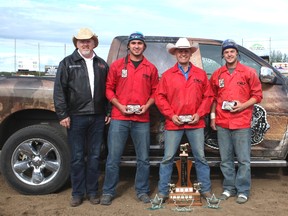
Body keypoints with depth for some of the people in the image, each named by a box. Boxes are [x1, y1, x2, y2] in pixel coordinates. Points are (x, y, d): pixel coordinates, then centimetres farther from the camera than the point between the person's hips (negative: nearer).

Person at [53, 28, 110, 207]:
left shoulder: (102, 64, 12)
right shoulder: (67, 63, 3)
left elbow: (108, 90, 13)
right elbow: (59, 90, -3)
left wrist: (108, 112, 7)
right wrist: (63, 114, -9)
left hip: (98, 118, 3)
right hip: (76, 117, -2)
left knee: (94, 156, 9)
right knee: (77, 157, 4)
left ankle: (92, 191, 21)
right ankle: (78, 193, 16)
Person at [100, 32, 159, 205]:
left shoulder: (151, 68, 9)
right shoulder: (117, 65, 6)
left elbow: (155, 92, 11)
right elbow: (109, 88, 6)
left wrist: (146, 106, -6)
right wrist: (119, 106, -8)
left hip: (142, 120, 1)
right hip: (119, 118, -1)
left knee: (143, 158, 8)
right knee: (113, 157, 2)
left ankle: (142, 191, 23)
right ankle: (108, 192, 16)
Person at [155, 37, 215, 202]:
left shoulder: (201, 74, 8)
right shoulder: (167, 75, 5)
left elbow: (208, 96, 7)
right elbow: (160, 97, 1)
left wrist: (199, 114, -5)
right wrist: (171, 115, -8)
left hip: (196, 123, 1)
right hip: (173, 123, -1)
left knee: (200, 157, 8)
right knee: (168, 158, 2)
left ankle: (206, 190, 21)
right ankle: (163, 192, 13)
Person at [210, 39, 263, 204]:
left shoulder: (249, 72, 1)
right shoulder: (217, 75, 10)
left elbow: (257, 95, 2)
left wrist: (243, 106, -12)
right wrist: (213, 116, 10)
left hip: (242, 124, -3)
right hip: (222, 124, 3)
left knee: (243, 159, 1)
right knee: (226, 159, 10)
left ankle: (243, 191, 12)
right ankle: (229, 188, 23)